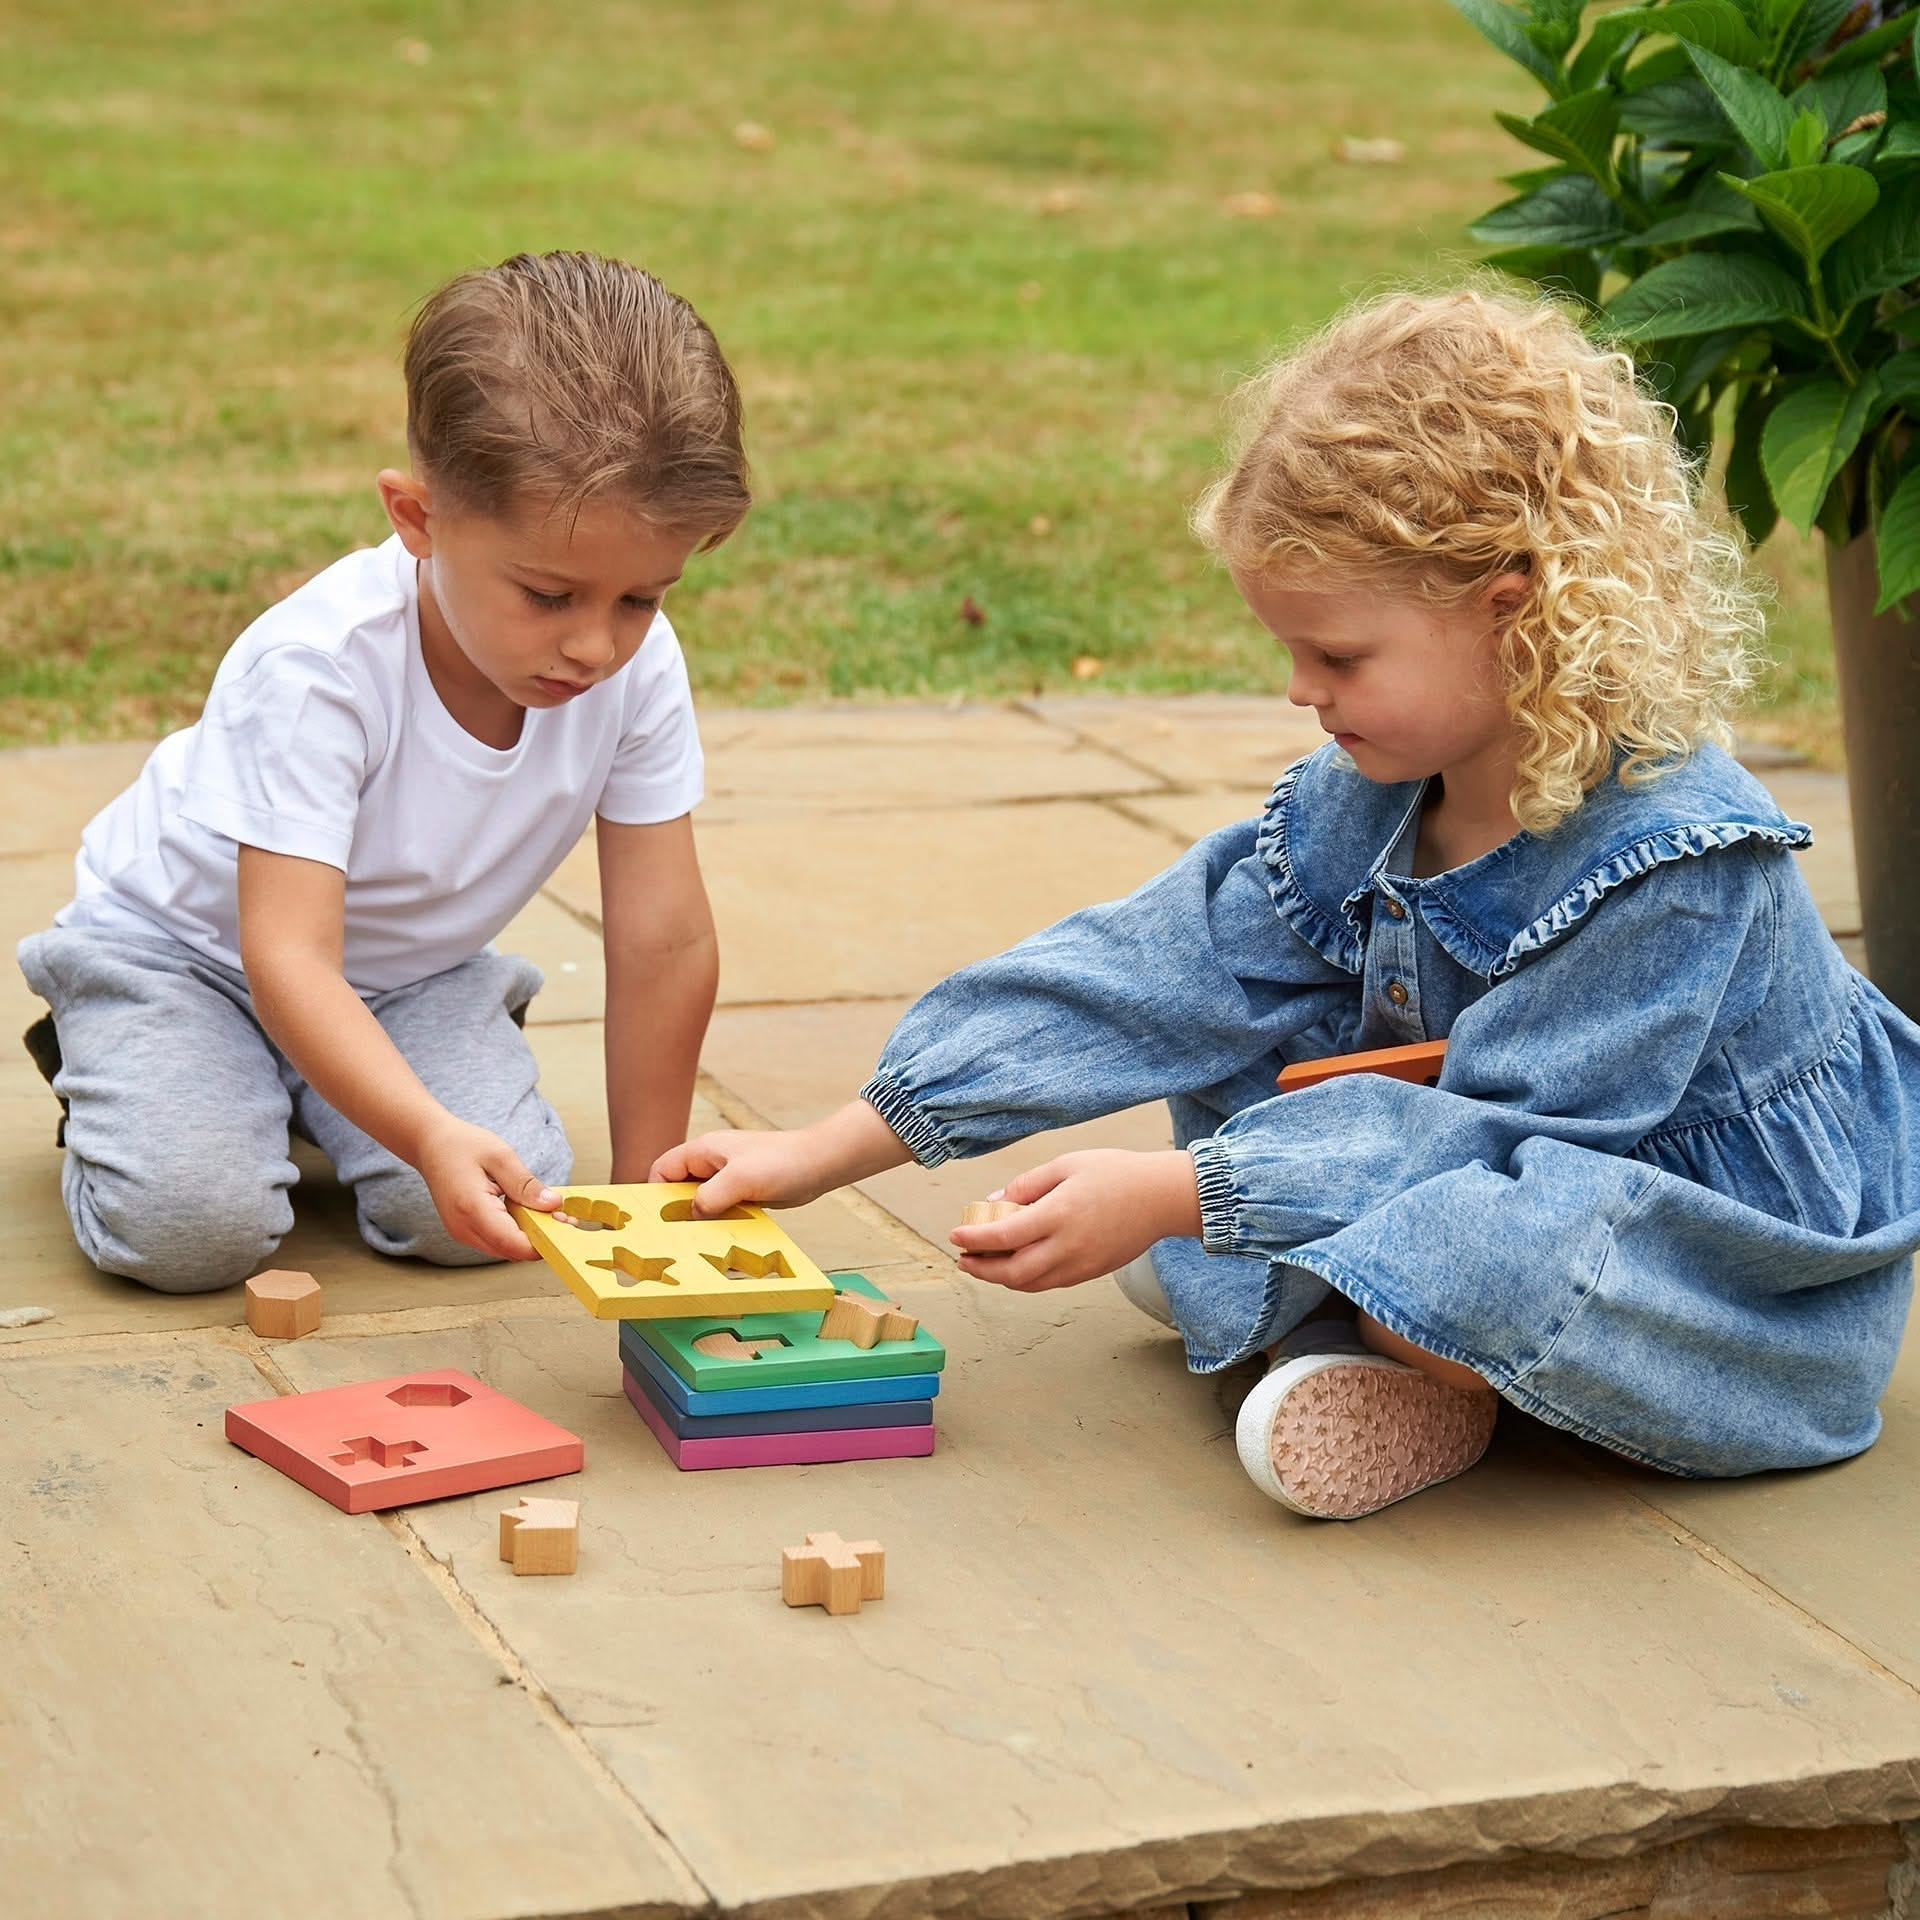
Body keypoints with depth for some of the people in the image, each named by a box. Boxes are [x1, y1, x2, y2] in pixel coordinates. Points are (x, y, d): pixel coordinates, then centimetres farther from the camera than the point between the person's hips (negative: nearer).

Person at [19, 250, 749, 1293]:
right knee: (190, 1225, -25)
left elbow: (663, 938, -16)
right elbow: (289, 953, -40)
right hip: (185, 938, -4)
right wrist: (428, 1134, -55)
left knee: (475, 1218, -21)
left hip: (408, 964, 4)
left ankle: (310, 1089, 12)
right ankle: (108, 1064, 10)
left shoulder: (638, 666, -23)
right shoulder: (318, 666, -36)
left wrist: (643, 1190, -13)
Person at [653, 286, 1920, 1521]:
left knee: (1503, 1249, -40)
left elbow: (1496, 1133, -29)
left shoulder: (1672, 859, -29)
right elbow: (1155, 970, -6)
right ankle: (1374, 1341, -12)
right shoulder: (1361, 800, -6)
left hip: (1757, 1297, -8)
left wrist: (1170, 1197, -32)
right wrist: (829, 1151, -10)